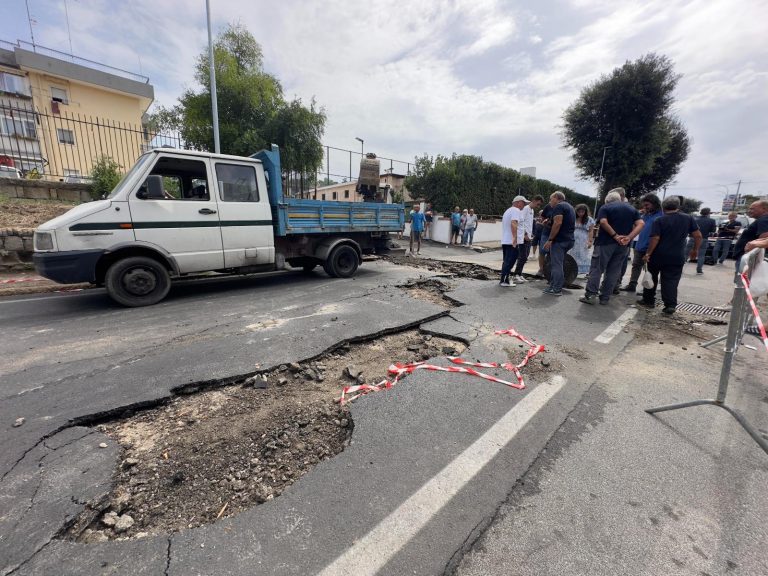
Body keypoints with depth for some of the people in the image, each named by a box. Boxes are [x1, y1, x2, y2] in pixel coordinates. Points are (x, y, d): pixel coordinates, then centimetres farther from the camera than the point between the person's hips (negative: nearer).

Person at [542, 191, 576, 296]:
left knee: (556, 265, -7)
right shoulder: (569, 207, 22)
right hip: (568, 239, 10)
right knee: (559, 264, 15)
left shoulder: (558, 206, -8)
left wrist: (549, 240, -20)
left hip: (559, 240, -10)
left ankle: (556, 290, -5)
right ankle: (554, 286, 21)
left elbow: (558, 223, -21)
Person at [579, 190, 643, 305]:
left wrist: (615, 236, -12)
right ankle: (605, 297, 11)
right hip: (623, 245, 4)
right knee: (614, 271, 8)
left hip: (606, 242, -4)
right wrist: (629, 238, -9)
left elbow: (603, 222, -15)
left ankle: (590, 295, -3)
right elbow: (640, 224, 2)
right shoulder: (632, 208, 16)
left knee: (596, 268, 1)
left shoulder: (605, 207, 3)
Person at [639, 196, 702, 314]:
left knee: (651, 278, 13)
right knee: (671, 281, 3)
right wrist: (695, 250, 14)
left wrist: (648, 254, -12)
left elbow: (655, 239, -16)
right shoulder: (689, 218, 2)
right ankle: (670, 305, -5)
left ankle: (648, 300, 21)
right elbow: (698, 236, 2)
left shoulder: (659, 220, -8)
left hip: (658, 256, -2)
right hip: (677, 257, 2)